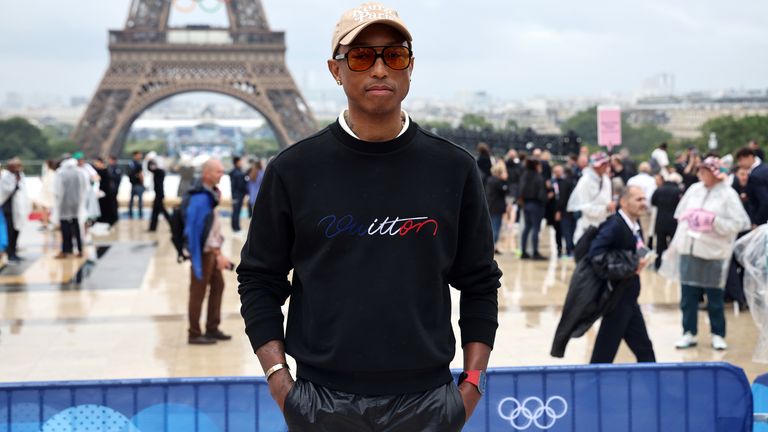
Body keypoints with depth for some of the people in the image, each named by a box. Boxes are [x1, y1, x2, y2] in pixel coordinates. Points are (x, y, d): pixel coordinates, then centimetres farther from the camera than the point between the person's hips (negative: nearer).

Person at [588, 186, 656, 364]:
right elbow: (596, 254, -29)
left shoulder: (636, 225, 8)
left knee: (644, 349, 13)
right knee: (605, 351, -1)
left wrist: (641, 261, -5)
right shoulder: (614, 225, -19)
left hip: (629, 299, 9)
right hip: (617, 297, -9)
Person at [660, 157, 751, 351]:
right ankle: (689, 333, 17)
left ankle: (718, 335, 17)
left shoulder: (728, 194, -7)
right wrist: (676, 244, 12)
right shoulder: (694, 189, 7)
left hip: (713, 253, -4)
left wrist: (715, 221, -22)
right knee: (688, 296, 7)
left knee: (715, 297, 4)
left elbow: (738, 224, -11)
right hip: (688, 250, 4)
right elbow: (682, 218, 12)